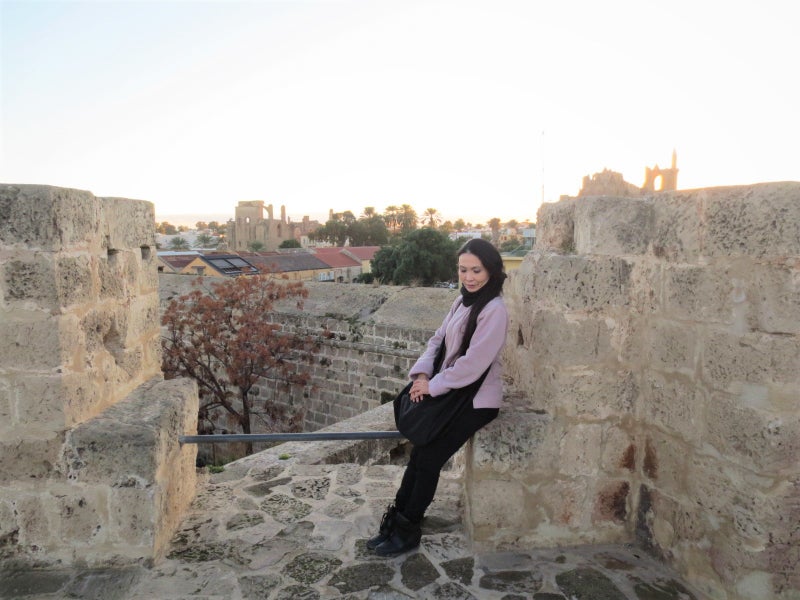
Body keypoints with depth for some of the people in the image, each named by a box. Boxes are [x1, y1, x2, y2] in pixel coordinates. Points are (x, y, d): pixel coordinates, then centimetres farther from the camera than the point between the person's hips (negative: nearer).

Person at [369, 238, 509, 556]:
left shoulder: (494, 309, -18)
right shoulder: (462, 302, 8)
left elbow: (473, 362, -22)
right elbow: (437, 341, 10)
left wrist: (433, 386, -15)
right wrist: (421, 374, -6)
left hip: (476, 401, -7)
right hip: (451, 392, 7)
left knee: (428, 458, -4)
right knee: (419, 452, 1)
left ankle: (407, 530, 14)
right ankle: (396, 523, 12)